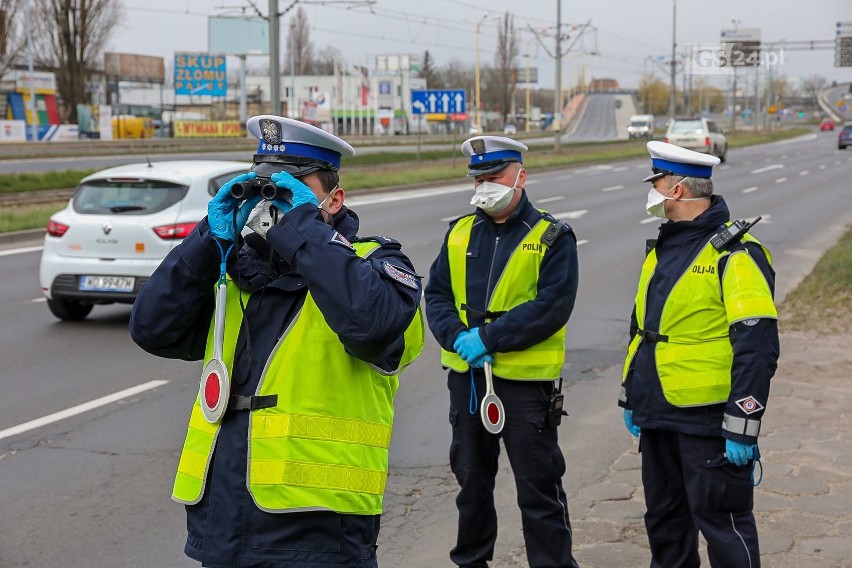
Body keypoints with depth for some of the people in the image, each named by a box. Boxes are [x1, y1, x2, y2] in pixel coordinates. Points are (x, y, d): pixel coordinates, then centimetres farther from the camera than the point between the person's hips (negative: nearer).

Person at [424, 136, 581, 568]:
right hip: (467, 375, 5)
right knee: (471, 480, 18)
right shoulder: (459, 234, 9)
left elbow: (552, 306, -15)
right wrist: (458, 337, -14)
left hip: (526, 380, -5)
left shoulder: (551, 238, -5)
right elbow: (436, 294, 5)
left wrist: (489, 337, -20)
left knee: (538, 488, 1)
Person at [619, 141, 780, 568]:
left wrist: (742, 428, -21)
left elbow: (757, 348, -19)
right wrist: (631, 399, 22)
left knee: (720, 519, -1)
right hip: (659, 417, 9)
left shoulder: (734, 254, -15)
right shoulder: (663, 248, 13)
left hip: (707, 420, -9)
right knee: (664, 518, 18)